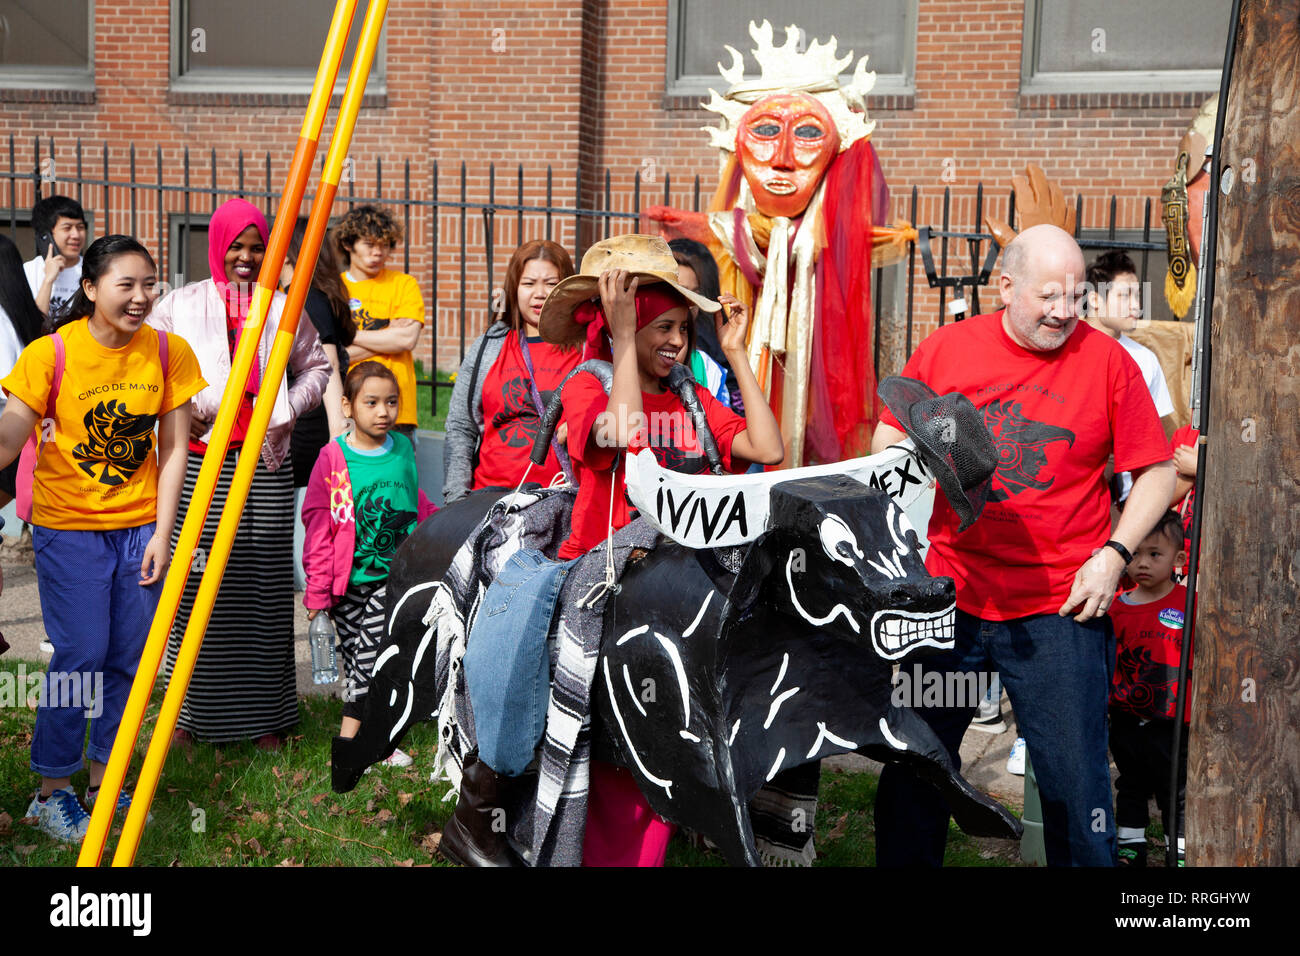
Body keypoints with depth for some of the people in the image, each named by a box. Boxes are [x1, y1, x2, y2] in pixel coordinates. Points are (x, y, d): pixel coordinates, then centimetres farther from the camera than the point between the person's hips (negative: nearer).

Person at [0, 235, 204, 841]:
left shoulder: (168, 353, -3)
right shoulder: (51, 353, -12)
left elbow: (173, 449, 0)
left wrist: (162, 533, -3)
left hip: (139, 529, 3)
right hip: (68, 529, -3)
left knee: (128, 659, 7)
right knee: (79, 657, -4)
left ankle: (104, 783, 24)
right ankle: (51, 792, 12)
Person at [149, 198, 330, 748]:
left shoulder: (284, 308, 11)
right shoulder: (180, 306, 6)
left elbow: (316, 367, 21)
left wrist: (288, 407, 4)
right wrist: (185, 408, -7)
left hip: (265, 463, 1)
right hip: (201, 460, -1)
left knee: (265, 586, 2)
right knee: (198, 584, -3)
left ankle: (263, 716, 11)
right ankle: (190, 713, 8)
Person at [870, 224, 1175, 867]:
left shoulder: (1106, 361, -3)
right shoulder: (947, 348, 2)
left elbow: (1157, 472, 1)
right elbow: (888, 442, 13)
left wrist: (1114, 554, -9)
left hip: (1059, 608, -2)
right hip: (948, 595, 2)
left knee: (1074, 783, 0)